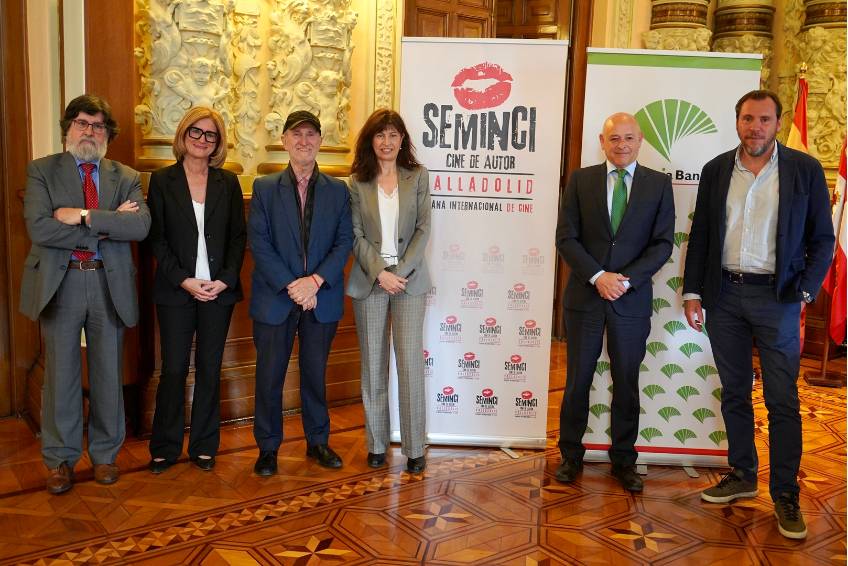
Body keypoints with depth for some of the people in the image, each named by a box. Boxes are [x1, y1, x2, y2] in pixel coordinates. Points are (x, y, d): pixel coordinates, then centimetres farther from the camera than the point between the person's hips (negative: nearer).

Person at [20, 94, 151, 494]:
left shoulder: (125, 177, 8)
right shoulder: (41, 171, 3)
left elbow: (141, 226, -11)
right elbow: (38, 228, -13)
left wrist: (84, 216, -18)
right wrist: (107, 226, -13)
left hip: (110, 285, 2)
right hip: (59, 283, -1)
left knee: (108, 375, 10)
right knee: (61, 376, 7)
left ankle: (104, 453, 26)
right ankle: (60, 458, 23)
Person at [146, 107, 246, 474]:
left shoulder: (228, 183, 8)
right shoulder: (162, 180, 3)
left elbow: (239, 236, 5)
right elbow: (156, 238, -1)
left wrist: (225, 279, -7)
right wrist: (183, 280, -11)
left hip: (219, 290, 2)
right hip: (175, 291, -1)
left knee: (210, 369, 8)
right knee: (174, 370, 2)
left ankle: (204, 447, 20)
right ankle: (165, 448, 17)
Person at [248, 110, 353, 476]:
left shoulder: (338, 191, 5)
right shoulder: (264, 188, 2)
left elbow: (344, 242, -1)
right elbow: (258, 244, -6)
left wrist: (316, 280, -15)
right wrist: (291, 286, -15)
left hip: (322, 298, 1)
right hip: (275, 298, -1)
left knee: (315, 374, 13)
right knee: (269, 375, 7)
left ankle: (318, 442, 28)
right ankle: (268, 448, 22)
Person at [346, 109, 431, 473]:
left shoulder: (418, 177, 4)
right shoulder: (357, 182, 4)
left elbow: (423, 229, -1)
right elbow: (356, 235, 0)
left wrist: (401, 272, -11)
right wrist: (380, 273, -12)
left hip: (409, 279, -1)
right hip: (370, 280, 1)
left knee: (411, 364, -2)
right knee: (373, 365, 8)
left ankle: (414, 447, 9)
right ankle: (376, 443, 20)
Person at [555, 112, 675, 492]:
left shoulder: (659, 184, 3)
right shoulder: (581, 180, 3)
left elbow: (663, 243, -2)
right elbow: (566, 237, -2)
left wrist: (626, 279, -14)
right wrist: (598, 276, -14)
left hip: (632, 300, 0)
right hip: (585, 295, 0)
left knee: (627, 383, 10)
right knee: (578, 379, 8)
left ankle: (623, 460, 25)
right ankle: (570, 456, 24)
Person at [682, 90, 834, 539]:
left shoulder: (805, 170, -1)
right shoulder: (716, 170, 6)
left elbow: (822, 238, 2)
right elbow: (700, 234, 8)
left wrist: (805, 292, -8)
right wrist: (692, 292, 4)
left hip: (776, 298, -3)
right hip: (723, 294, 3)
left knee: (782, 400, 1)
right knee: (734, 393, 12)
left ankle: (785, 494, 13)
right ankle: (742, 476, 26)